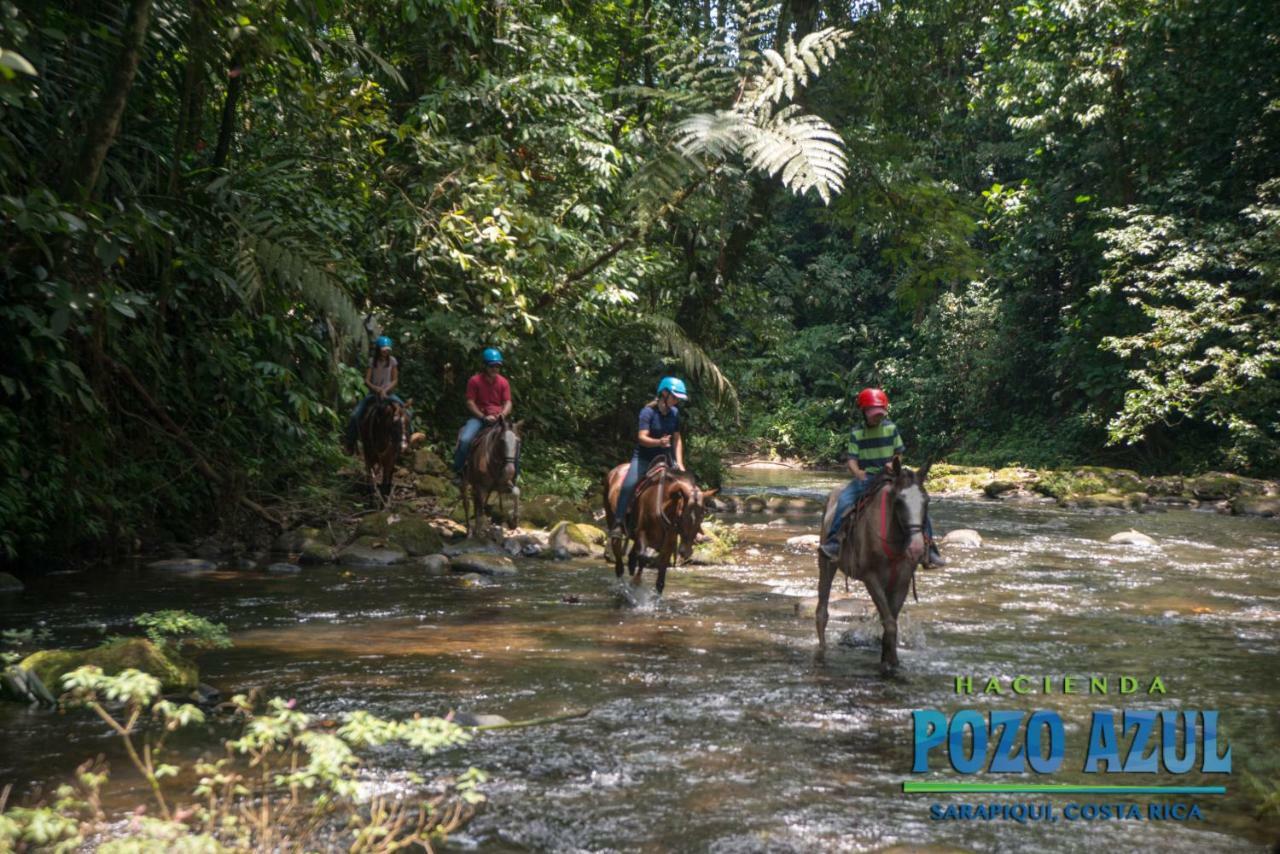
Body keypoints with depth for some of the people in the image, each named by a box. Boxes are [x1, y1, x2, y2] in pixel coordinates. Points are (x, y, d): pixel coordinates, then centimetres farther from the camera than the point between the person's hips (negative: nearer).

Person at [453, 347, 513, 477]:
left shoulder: (503, 382, 2)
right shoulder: (474, 381, -5)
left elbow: (508, 403, 1)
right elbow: (470, 403, -7)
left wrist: (503, 414, -21)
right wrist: (484, 417, -18)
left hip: (498, 418, 2)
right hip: (479, 417, -2)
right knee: (465, 440, -27)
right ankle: (458, 471, -5)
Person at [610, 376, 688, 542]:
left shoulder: (674, 413, 2)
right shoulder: (648, 412, -15)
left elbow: (677, 439, 4)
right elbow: (642, 437, -24)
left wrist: (679, 463, -5)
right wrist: (659, 442, -43)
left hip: (664, 458, 5)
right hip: (643, 458, -5)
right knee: (629, 484, -26)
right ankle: (618, 523, -18)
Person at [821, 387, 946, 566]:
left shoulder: (891, 428, 2)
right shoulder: (857, 433, -2)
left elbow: (898, 453, 8)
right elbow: (852, 460, -8)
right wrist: (857, 472, -30)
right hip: (865, 477, -1)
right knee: (844, 499, -30)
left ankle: (929, 546, -5)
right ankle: (833, 540, -27)